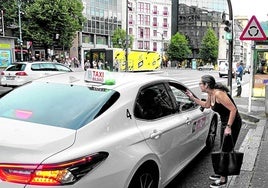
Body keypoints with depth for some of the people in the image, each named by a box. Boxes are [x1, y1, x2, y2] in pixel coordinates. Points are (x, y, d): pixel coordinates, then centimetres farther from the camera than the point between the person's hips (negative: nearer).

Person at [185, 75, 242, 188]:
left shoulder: (218, 94, -26)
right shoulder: (210, 94, 2)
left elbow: (233, 109, -28)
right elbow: (206, 105, 23)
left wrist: (229, 127, -27)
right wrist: (193, 98, 17)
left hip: (233, 123, -9)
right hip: (225, 122, 9)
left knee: (226, 150, -1)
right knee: (223, 150, 18)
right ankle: (222, 173, 34)